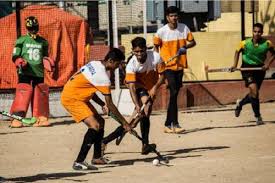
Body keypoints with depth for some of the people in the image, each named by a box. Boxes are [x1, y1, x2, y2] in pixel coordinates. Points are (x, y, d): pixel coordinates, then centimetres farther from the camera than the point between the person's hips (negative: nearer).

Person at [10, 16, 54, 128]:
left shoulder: (43, 42, 14)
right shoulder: (21, 40, 4)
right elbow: (15, 56, 4)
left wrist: (48, 62, 4)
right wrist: (19, 62, -16)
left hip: (39, 73, 4)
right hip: (25, 73, -4)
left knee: (40, 96, 3)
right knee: (22, 95, -12)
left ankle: (40, 118, 10)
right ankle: (17, 119, -13)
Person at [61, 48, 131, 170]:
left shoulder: (94, 64, 6)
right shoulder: (103, 77, -21)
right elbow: (110, 105, -16)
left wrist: (102, 104, 9)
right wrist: (124, 122, -9)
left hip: (78, 95, 10)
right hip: (71, 98, -10)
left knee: (100, 121, 15)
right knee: (95, 126, -20)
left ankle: (97, 157, 25)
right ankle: (79, 162, -22)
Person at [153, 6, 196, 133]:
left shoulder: (184, 28, 1)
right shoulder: (161, 31, -7)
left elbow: (192, 42, 6)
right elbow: (156, 46, 6)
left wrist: (185, 47, -15)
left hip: (180, 65, 5)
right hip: (167, 65, -4)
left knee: (175, 93, 10)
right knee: (173, 92, -16)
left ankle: (168, 124, 19)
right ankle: (174, 124, -15)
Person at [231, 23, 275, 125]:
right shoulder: (245, 43, -14)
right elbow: (238, 52, 5)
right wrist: (235, 65, -5)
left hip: (260, 69, 3)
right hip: (247, 68, -3)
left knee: (254, 93, 11)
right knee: (254, 90, -20)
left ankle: (240, 103, 44)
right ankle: (258, 117, -9)